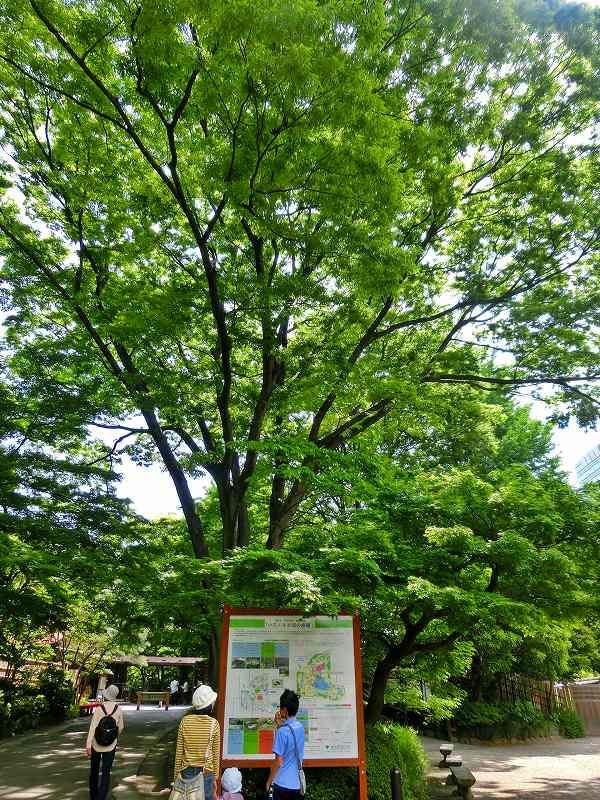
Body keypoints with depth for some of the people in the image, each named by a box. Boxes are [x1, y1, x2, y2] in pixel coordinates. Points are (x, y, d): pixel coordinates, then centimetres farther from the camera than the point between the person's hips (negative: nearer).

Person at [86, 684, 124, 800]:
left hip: (96, 743, 0)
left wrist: (88, 745, -17)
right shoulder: (119, 709, -7)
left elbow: (93, 727, -18)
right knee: (106, 772, 7)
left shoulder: (98, 708, -13)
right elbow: (120, 727, 4)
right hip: (110, 744, 0)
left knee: (94, 770, 20)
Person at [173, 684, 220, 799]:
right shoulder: (213, 724, -11)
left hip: (187, 772, 1)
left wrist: (176, 775, 10)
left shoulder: (185, 721, -8)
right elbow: (216, 754, -3)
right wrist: (215, 777, 9)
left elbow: (179, 751, -2)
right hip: (206, 773, -1)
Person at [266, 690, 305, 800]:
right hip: (296, 783, 6)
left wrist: (269, 781, -5)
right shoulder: (300, 727, 2)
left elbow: (279, 761, -17)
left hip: (282, 784, -6)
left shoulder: (282, 731, -21)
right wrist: (280, 726, 11)